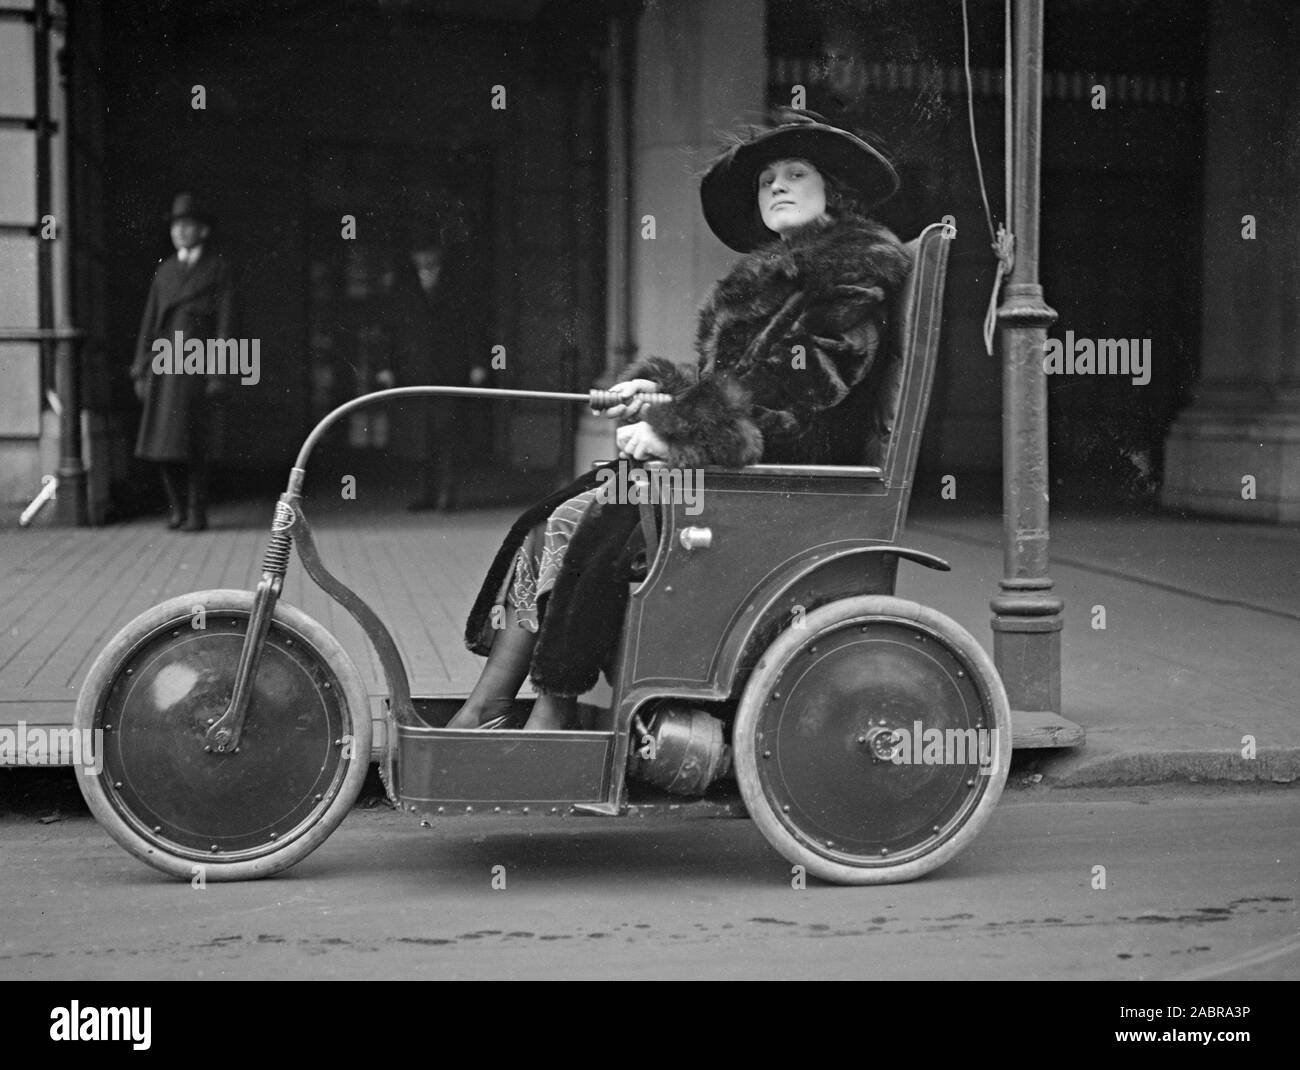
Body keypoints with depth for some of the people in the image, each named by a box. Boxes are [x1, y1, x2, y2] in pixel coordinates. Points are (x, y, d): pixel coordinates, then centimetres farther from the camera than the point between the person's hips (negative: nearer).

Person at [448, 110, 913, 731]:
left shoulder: (857, 272, -4)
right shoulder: (773, 272, 25)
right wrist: (657, 390, 3)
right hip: (740, 463, 9)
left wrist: (674, 431, -18)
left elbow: (807, 382, -16)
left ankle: (555, 714, -17)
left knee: (594, 527, -23)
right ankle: (482, 712, -11)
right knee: (547, 522, -7)